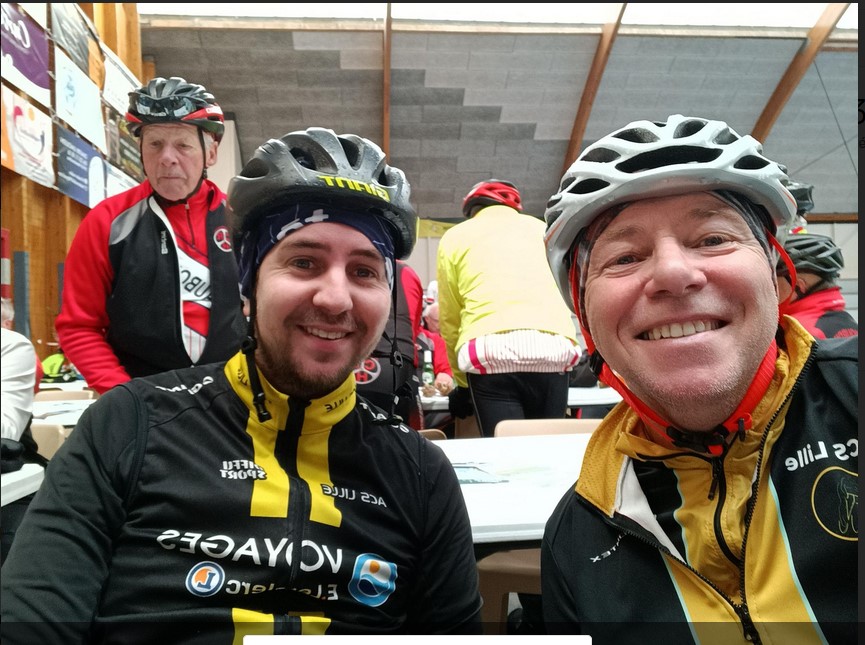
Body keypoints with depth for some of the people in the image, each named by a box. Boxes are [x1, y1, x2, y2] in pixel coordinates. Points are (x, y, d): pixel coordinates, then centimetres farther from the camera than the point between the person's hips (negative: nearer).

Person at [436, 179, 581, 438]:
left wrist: (462, 382, 27)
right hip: (555, 348, 3)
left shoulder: (455, 236, 20)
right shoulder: (544, 229, 28)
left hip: (492, 351, -2)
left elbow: (449, 319, 18)